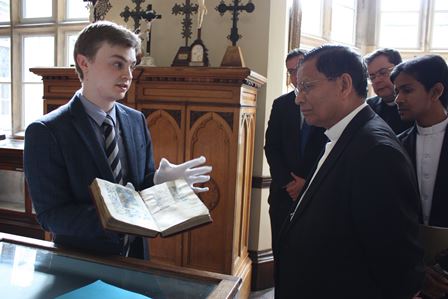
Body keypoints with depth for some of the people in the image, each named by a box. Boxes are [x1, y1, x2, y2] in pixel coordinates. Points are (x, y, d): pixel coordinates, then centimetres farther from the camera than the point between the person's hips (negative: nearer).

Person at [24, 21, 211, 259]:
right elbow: (51, 215, -16)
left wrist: (159, 182, -17)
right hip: (80, 265, -3)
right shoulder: (45, 132, -14)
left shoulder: (137, 120, 0)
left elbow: (141, 183, 5)